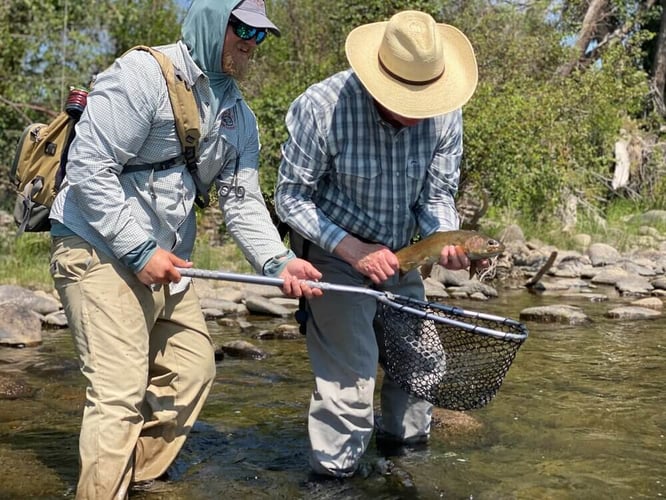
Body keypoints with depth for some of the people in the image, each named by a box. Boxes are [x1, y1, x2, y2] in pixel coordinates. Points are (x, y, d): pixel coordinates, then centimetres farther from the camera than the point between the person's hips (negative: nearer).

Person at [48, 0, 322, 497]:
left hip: (164, 259, 9)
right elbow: (89, 169, -20)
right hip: (99, 249, -9)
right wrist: (139, 251, -21)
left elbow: (242, 200, 5)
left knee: (192, 370, 13)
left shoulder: (239, 117, 10)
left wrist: (277, 261, -13)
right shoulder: (142, 74, -16)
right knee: (120, 389, -11)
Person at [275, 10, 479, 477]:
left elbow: (437, 194, -4)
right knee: (350, 380, -12)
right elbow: (291, 197, -17)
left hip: (398, 257, 5)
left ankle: (405, 439, 39)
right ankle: (334, 475, 7)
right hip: (334, 252, -5)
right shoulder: (321, 107, -26)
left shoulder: (445, 114, -15)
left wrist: (447, 241, -26)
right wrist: (352, 248, -28)